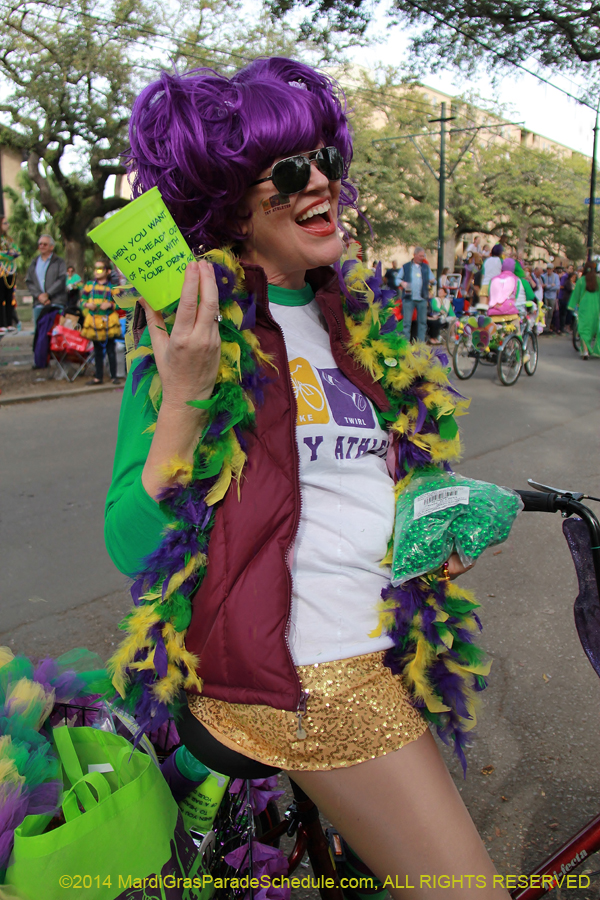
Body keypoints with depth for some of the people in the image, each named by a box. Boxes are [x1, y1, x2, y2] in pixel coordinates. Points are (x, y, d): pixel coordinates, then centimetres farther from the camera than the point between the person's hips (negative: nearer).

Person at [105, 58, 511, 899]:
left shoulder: (351, 316, 10)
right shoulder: (198, 320, -12)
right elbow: (133, 546, -17)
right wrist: (183, 396, -29)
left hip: (378, 647, 8)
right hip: (309, 675, -8)